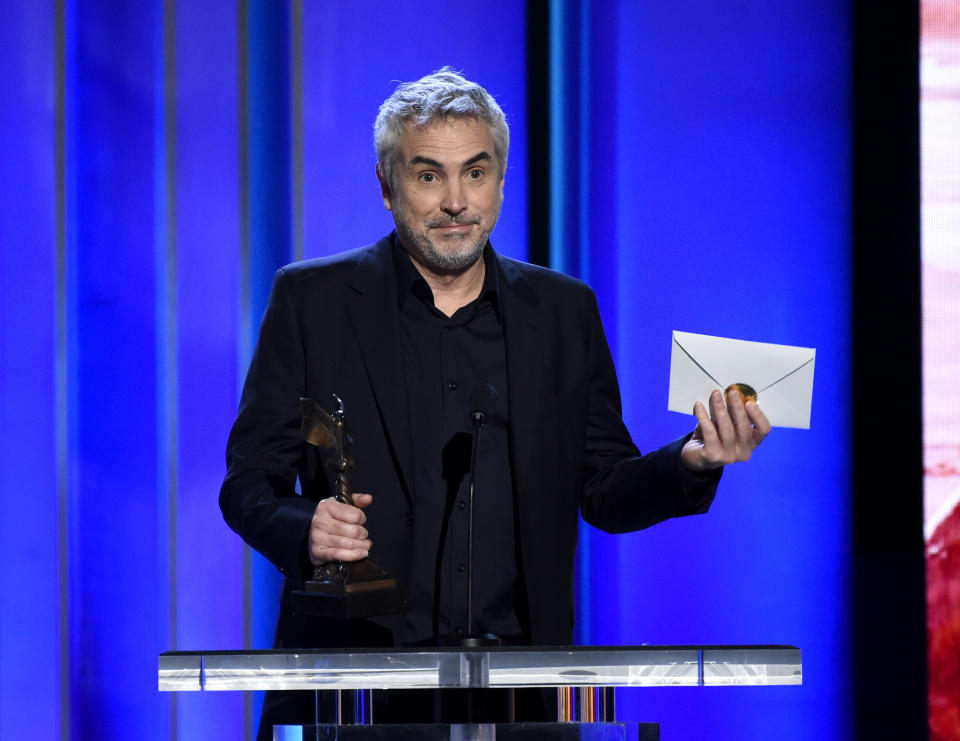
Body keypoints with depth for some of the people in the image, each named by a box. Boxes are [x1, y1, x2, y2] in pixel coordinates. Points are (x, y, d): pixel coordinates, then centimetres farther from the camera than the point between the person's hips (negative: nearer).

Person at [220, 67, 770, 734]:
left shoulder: (566, 312, 13)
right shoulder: (312, 300, 5)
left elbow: (603, 493, 15)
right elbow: (250, 479, 3)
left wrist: (690, 463, -5)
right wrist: (305, 532, -18)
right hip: (360, 673, -3)